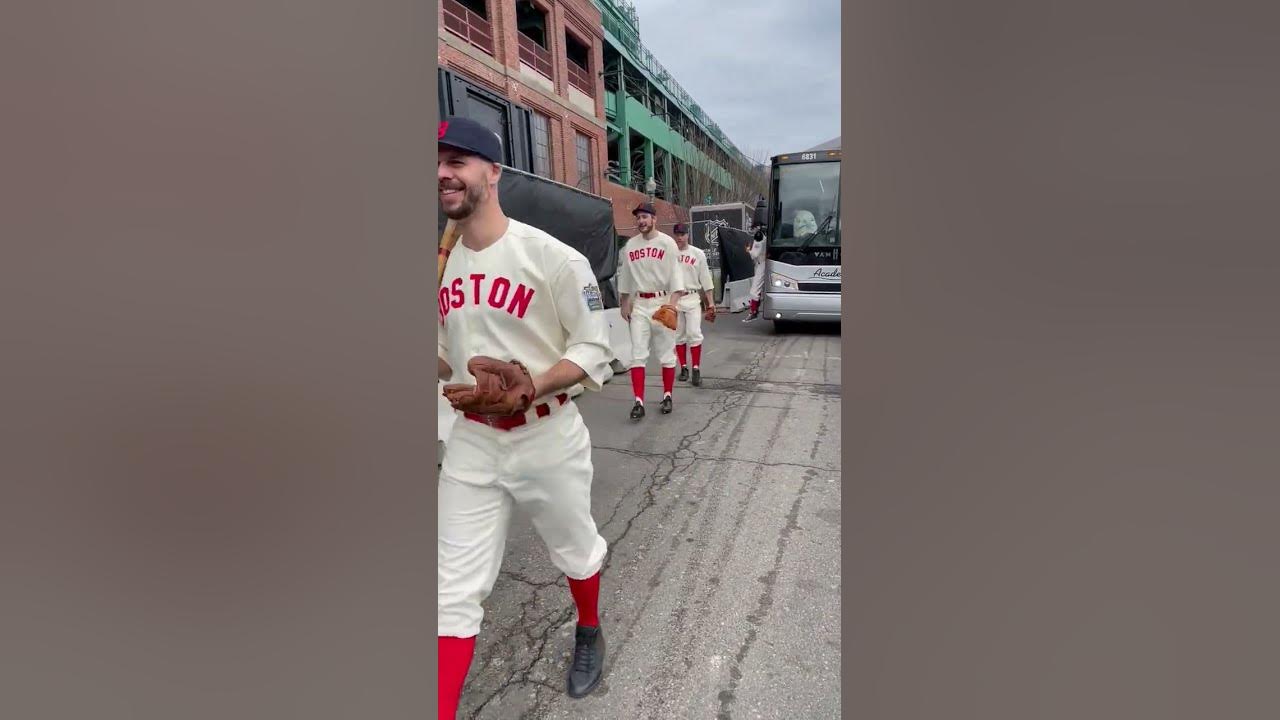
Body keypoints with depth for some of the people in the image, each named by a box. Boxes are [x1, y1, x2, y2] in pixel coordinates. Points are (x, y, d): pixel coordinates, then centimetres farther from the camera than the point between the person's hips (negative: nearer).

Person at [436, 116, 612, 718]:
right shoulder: (441, 266, 5)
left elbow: (593, 348, -14)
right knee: (454, 590, 6)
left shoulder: (554, 257, -14)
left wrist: (529, 387, -29)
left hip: (548, 440, -3)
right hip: (471, 443, 4)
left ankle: (589, 634, 52)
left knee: (576, 552, 21)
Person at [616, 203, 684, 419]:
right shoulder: (630, 245, 8)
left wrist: (672, 303, -20)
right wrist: (624, 304, 12)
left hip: (662, 302, -3)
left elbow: (675, 274, -8)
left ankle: (667, 396, 18)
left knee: (666, 352, 5)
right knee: (637, 353, -3)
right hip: (639, 304, 3)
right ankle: (639, 401, -1)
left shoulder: (667, 243, -3)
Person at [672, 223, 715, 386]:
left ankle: (696, 369, -4)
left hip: (692, 298, -1)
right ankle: (684, 368, 18)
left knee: (694, 333, -9)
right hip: (674, 299, 1)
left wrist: (710, 302, 3)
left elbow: (705, 279, 7)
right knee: (679, 335, 7)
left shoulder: (698, 254, 6)